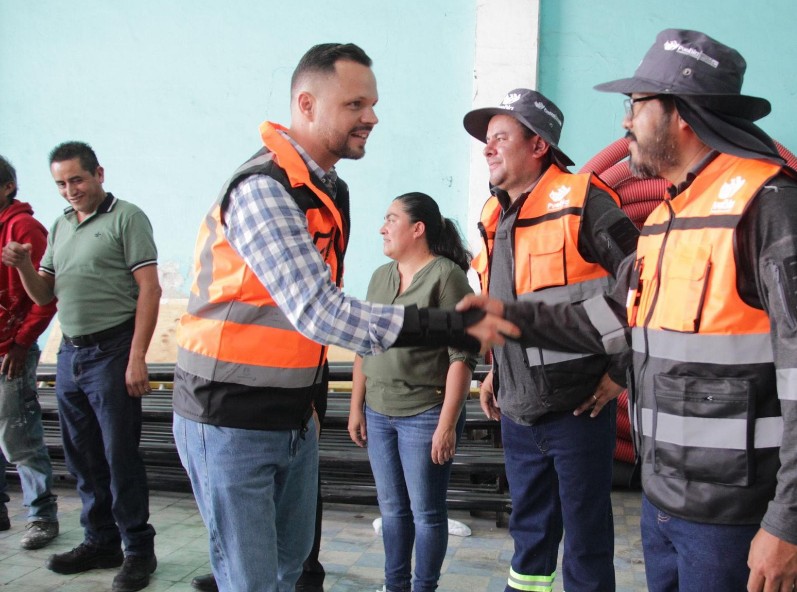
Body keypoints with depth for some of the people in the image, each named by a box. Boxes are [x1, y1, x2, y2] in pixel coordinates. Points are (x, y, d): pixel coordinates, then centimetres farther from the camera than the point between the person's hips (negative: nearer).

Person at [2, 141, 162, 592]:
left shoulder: (126, 218, -4)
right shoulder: (60, 227, 17)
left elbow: (149, 290, -11)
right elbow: (44, 295, 19)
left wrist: (137, 358, -17)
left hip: (111, 352, -7)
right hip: (70, 353, 7)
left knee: (121, 456, -2)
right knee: (83, 457, 13)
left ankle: (139, 550, 10)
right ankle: (101, 542, 27)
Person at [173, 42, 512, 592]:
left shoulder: (330, 190, 8)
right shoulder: (263, 190, -21)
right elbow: (320, 314, -30)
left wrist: (310, 399, 13)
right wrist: (452, 326, -34)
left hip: (293, 417, 8)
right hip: (231, 422, -8)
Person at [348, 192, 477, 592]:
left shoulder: (447, 275, -10)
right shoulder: (380, 276, 11)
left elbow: (461, 356, -14)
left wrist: (447, 424, -17)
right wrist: (356, 407, 12)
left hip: (425, 415, -6)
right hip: (378, 414, 6)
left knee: (426, 512, 6)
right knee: (392, 508, 16)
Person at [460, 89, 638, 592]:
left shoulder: (581, 202, -13)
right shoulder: (494, 217, 11)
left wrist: (622, 369, -13)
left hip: (577, 406, -7)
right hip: (517, 412, 7)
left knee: (585, 534, 6)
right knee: (529, 529, 19)